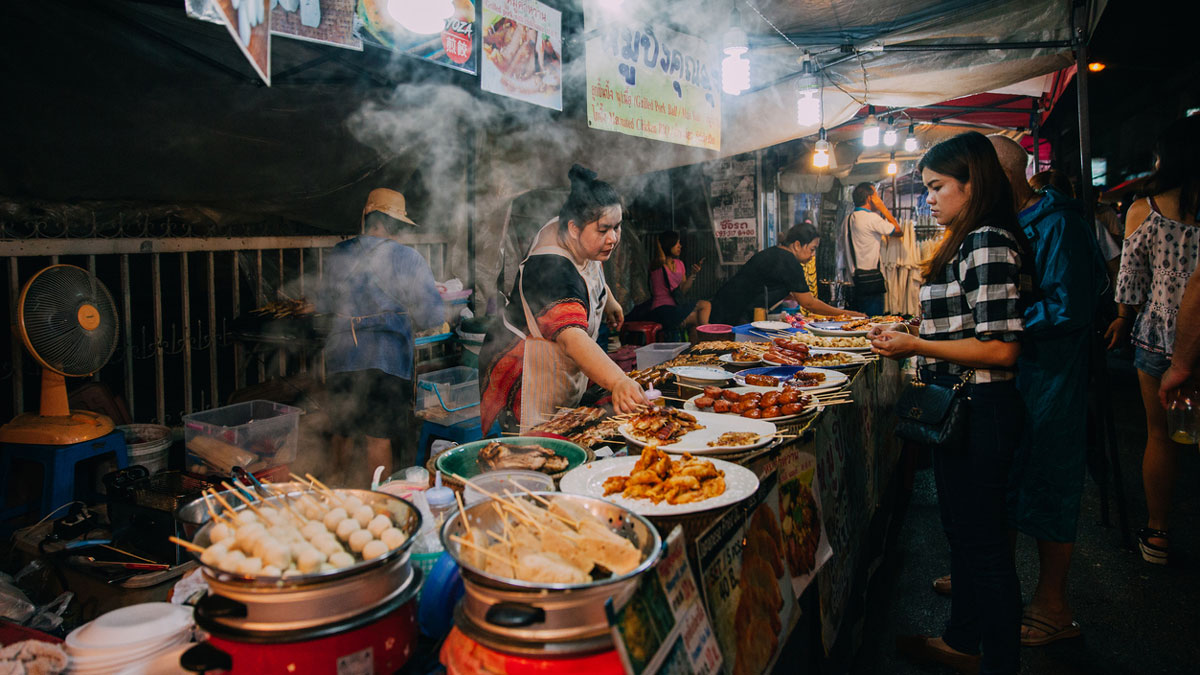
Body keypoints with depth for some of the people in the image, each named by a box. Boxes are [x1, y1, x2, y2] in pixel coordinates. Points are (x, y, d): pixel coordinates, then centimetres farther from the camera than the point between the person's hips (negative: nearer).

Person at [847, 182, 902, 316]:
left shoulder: (851, 217, 11)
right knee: (874, 321, -5)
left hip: (856, 273, 9)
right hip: (871, 276, -9)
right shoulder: (872, 218, -14)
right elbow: (898, 231, -6)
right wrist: (883, 208, -3)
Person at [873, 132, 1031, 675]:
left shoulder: (988, 243, -18)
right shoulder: (969, 242, 13)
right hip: (960, 409, 11)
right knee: (961, 529, 20)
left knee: (982, 538, 2)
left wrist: (917, 347, -20)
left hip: (980, 412, -11)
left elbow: (1001, 348, -24)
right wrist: (910, 330, 9)